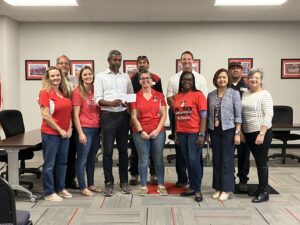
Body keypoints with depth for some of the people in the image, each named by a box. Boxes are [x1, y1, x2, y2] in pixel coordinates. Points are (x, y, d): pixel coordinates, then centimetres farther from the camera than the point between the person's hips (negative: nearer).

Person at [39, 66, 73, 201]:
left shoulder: (65, 93, 10)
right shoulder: (45, 93, -10)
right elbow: (45, 116, -15)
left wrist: (69, 128, 3)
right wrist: (60, 130, -13)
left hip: (65, 133, 7)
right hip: (51, 133, -7)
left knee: (62, 162, 15)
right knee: (49, 164, 2)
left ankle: (60, 189, 28)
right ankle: (49, 193, 12)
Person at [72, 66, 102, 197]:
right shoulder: (77, 92, -6)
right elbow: (75, 115, -9)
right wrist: (80, 133, -13)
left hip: (96, 129, 6)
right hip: (84, 129, -6)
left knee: (92, 158, 16)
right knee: (82, 159, 2)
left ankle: (91, 184, 27)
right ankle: (82, 187, 12)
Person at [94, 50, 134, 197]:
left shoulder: (126, 77, 13)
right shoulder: (101, 76, 3)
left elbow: (131, 96, 14)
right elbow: (97, 99, -4)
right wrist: (111, 103, -21)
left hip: (123, 115, 3)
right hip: (108, 116, -3)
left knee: (123, 149, 9)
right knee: (108, 150, 0)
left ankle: (124, 181, 19)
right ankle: (109, 183, 9)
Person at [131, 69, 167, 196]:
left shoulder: (159, 96, 6)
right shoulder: (135, 96, 5)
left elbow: (163, 115, 3)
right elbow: (133, 117, 1)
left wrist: (157, 130, -7)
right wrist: (141, 131, -8)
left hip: (158, 132, 1)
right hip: (141, 133, -1)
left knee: (158, 159, 5)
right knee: (143, 160, 2)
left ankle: (161, 185, 17)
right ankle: (143, 186, 13)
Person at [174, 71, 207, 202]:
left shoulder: (198, 95, -5)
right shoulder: (177, 96, 10)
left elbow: (203, 116, -8)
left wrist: (201, 134, -14)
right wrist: (176, 133, 11)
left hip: (195, 132, -5)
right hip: (181, 133, 5)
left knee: (194, 161, -5)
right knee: (187, 161, 10)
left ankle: (198, 190, 8)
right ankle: (192, 187, 21)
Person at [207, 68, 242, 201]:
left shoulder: (234, 93, -2)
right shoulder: (211, 95, 7)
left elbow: (238, 114, -5)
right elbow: (208, 114, 11)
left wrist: (237, 133, -10)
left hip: (228, 130, -3)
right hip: (214, 130, 4)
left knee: (227, 159, 0)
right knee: (216, 159, 8)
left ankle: (226, 189, 10)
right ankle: (218, 188, 19)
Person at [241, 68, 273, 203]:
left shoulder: (265, 94, -8)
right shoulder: (245, 94, 11)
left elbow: (268, 115, -14)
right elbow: (241, 115, 14)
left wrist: (262, 134, -20)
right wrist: (241, 132, 10)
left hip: (261, 132, -6)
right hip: (248, 133, 6)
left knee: (262, 161, -1)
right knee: (258, 161, 13)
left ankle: (264, 192, 7)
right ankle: (261, 187, 24)